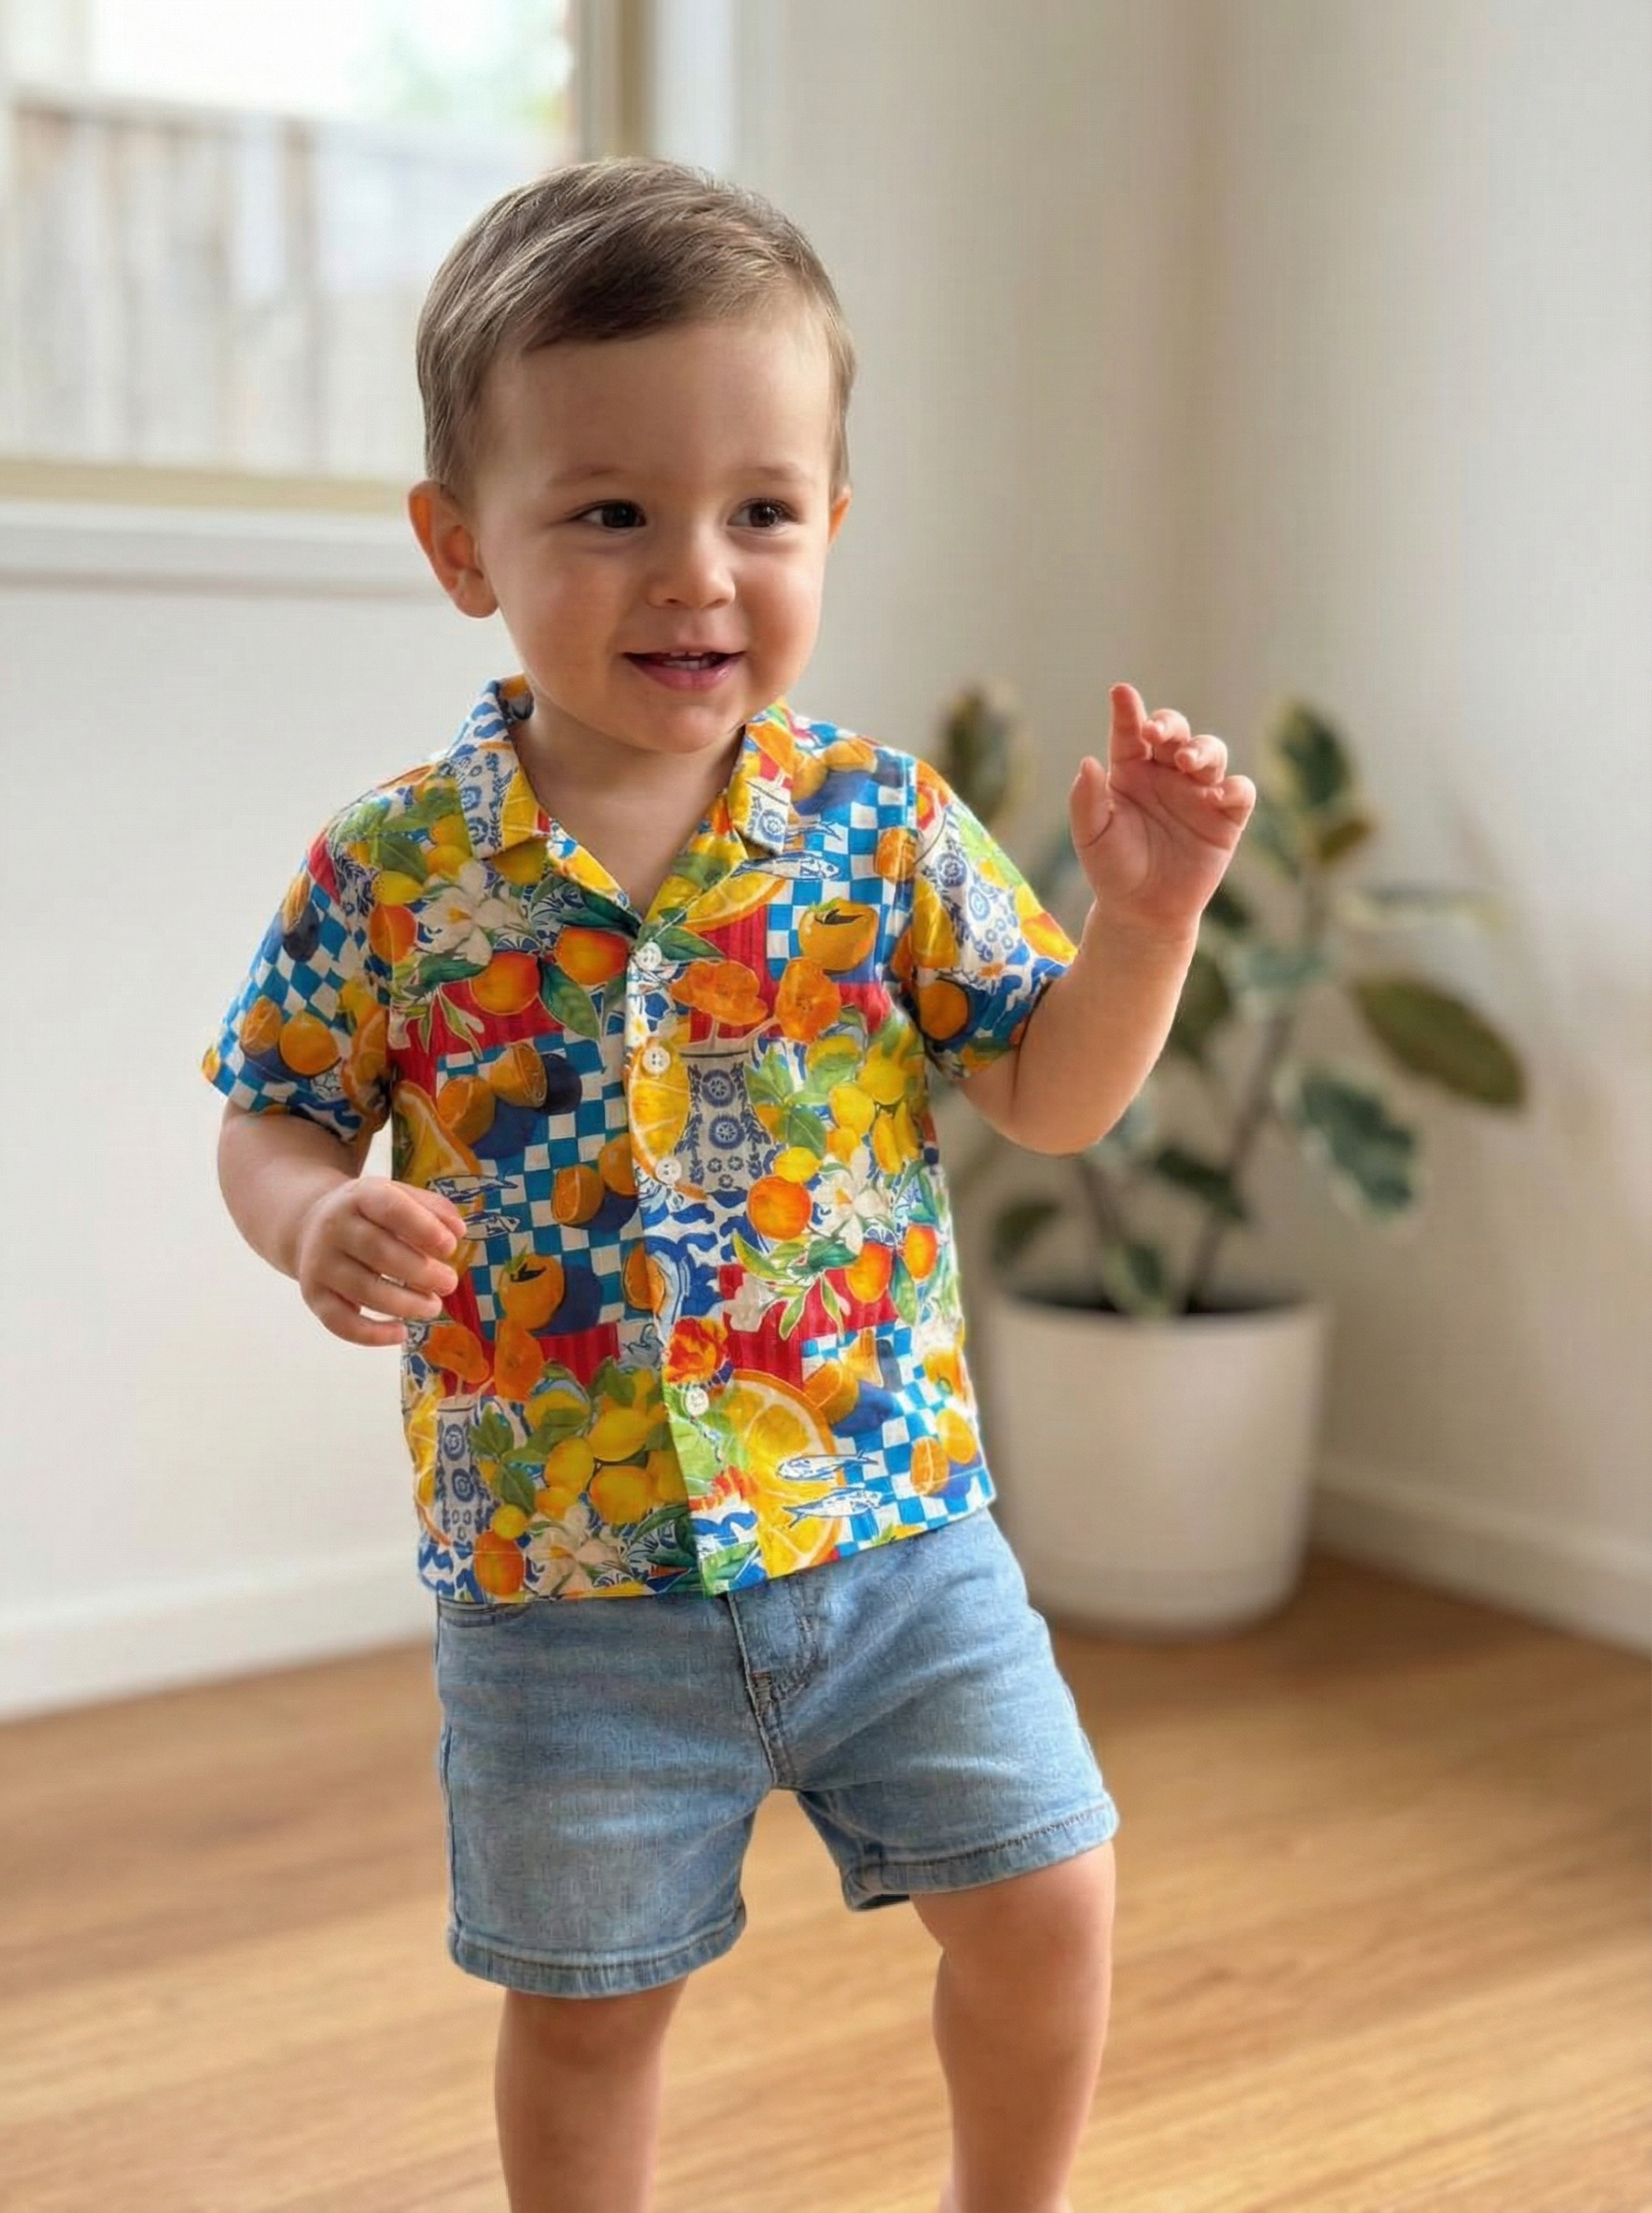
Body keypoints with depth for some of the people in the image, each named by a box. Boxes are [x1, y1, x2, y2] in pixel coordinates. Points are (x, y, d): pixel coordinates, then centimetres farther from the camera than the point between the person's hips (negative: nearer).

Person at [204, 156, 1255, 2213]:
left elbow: (1052, 1097, -1)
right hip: (558, 1573, -1)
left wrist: (1147, 917, -17)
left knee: (1045, 1907, 10)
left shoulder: (884, 824, -6)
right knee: (584, 2000, 14)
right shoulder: (394, 867, -10)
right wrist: (320, 1226, -22)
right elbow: (270, 1118, 0)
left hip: (889, 1521, 2)